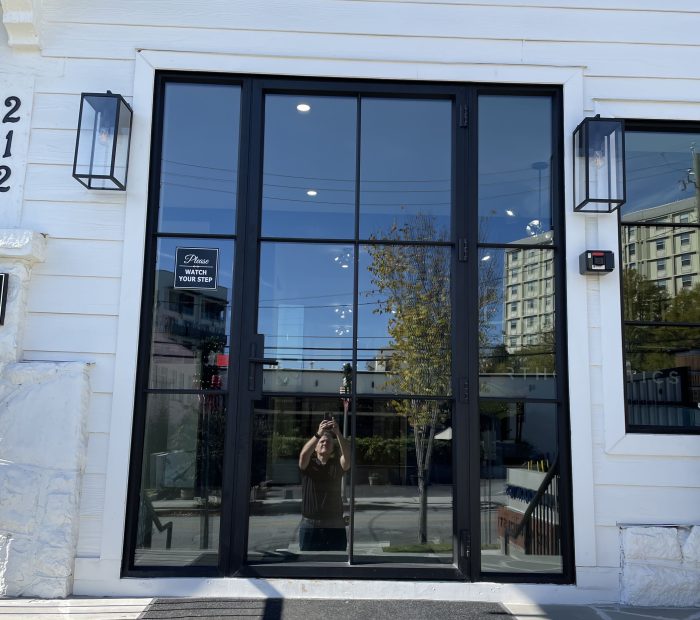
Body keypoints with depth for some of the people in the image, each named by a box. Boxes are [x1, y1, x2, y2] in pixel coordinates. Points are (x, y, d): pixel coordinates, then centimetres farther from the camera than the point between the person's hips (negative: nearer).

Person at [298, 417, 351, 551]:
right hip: (310, 525, -1)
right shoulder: (308, 464, 4)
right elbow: (304, 454, -19)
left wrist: (338, 433, -31)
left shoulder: (338, 465, 6)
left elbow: (348, 455, -15)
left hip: (335, 526, 1)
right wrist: (318, 434, -33)